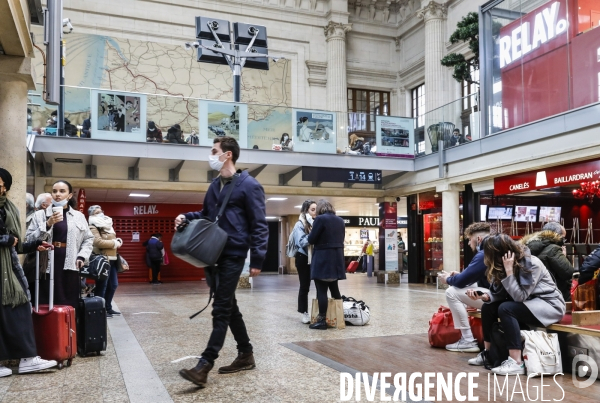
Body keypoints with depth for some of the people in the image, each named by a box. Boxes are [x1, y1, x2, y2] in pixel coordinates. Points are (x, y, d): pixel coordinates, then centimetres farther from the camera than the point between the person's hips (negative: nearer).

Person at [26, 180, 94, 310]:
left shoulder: (79, 216, 12)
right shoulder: (40, 214, 7)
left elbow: (88, 239, 16)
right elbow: (30, 239, 1)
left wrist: (82, 256, 1)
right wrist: (47, 224, -11)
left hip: (69, 267, 1)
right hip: (47, 266, -1)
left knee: (69, 305, 1)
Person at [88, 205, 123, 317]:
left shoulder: (107, 224, 21)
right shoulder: (93, 227, -8)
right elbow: (98, 242, -23)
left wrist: (118, 241, 9)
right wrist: (115, 243, -15)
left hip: (112, 259, 9)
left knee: (113, 285, 13)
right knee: (102, 286, -5)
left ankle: (108, 307, 24)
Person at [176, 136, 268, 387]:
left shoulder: (249, 185, -9)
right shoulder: (215, 185, 15)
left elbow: (259, 225, -11)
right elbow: (206, 215, 24)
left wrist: (257, 259, -15)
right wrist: (186, 217, 3)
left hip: (232, 256, -8)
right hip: (212, 254, 8)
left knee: (221, 309, -7)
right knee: (229, 306, 14)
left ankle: (204, 366, -6)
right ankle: (246, 355, 26)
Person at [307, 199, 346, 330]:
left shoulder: (320, 219, -11)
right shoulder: (340, 220, 11)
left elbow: (311, 239, -10)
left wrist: (310, 233, 10)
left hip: (323, 259, -7)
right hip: (337, 258, 7)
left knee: (322, 290, -4)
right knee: (334, 288, 18)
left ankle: (322, 321, -4)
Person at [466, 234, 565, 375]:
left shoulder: (532, 264, -23)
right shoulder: (502, 264, -3)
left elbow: (519, 296, -29)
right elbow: (500, 294, -5)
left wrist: (509, 270, -31)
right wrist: (484, 296, -23)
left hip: (549, 304, -8)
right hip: (527, 304, 8)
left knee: (506, 308, -30)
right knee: (487, 307, -7)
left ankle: (516, 363, -30)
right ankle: (487, 353, 4)